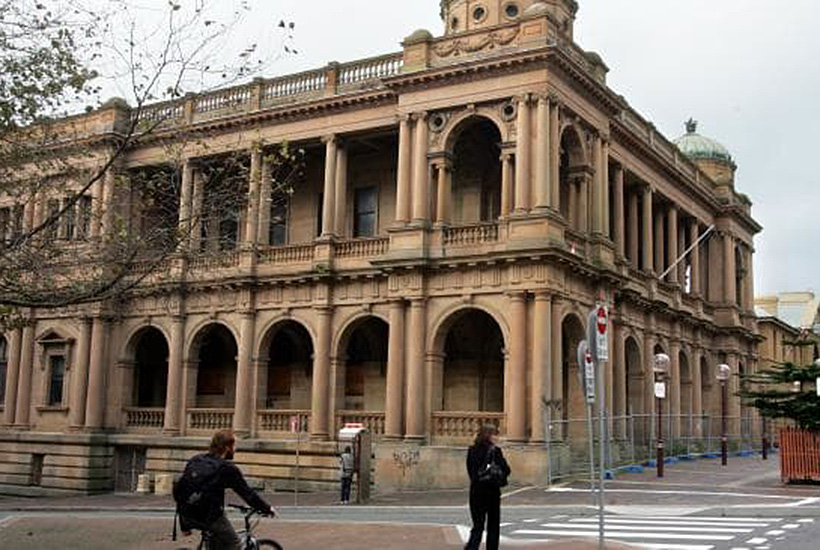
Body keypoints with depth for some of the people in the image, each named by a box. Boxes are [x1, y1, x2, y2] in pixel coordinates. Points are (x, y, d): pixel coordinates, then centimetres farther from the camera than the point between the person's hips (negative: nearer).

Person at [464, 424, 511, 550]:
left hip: (476, 490, 4)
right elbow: (506, 470, -10)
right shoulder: (495, 451, -11)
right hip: (492, 491, -3)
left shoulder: (472, 450, 1)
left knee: (478, 524, 7)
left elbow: (470, 470, 7)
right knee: (493, 525, 11)